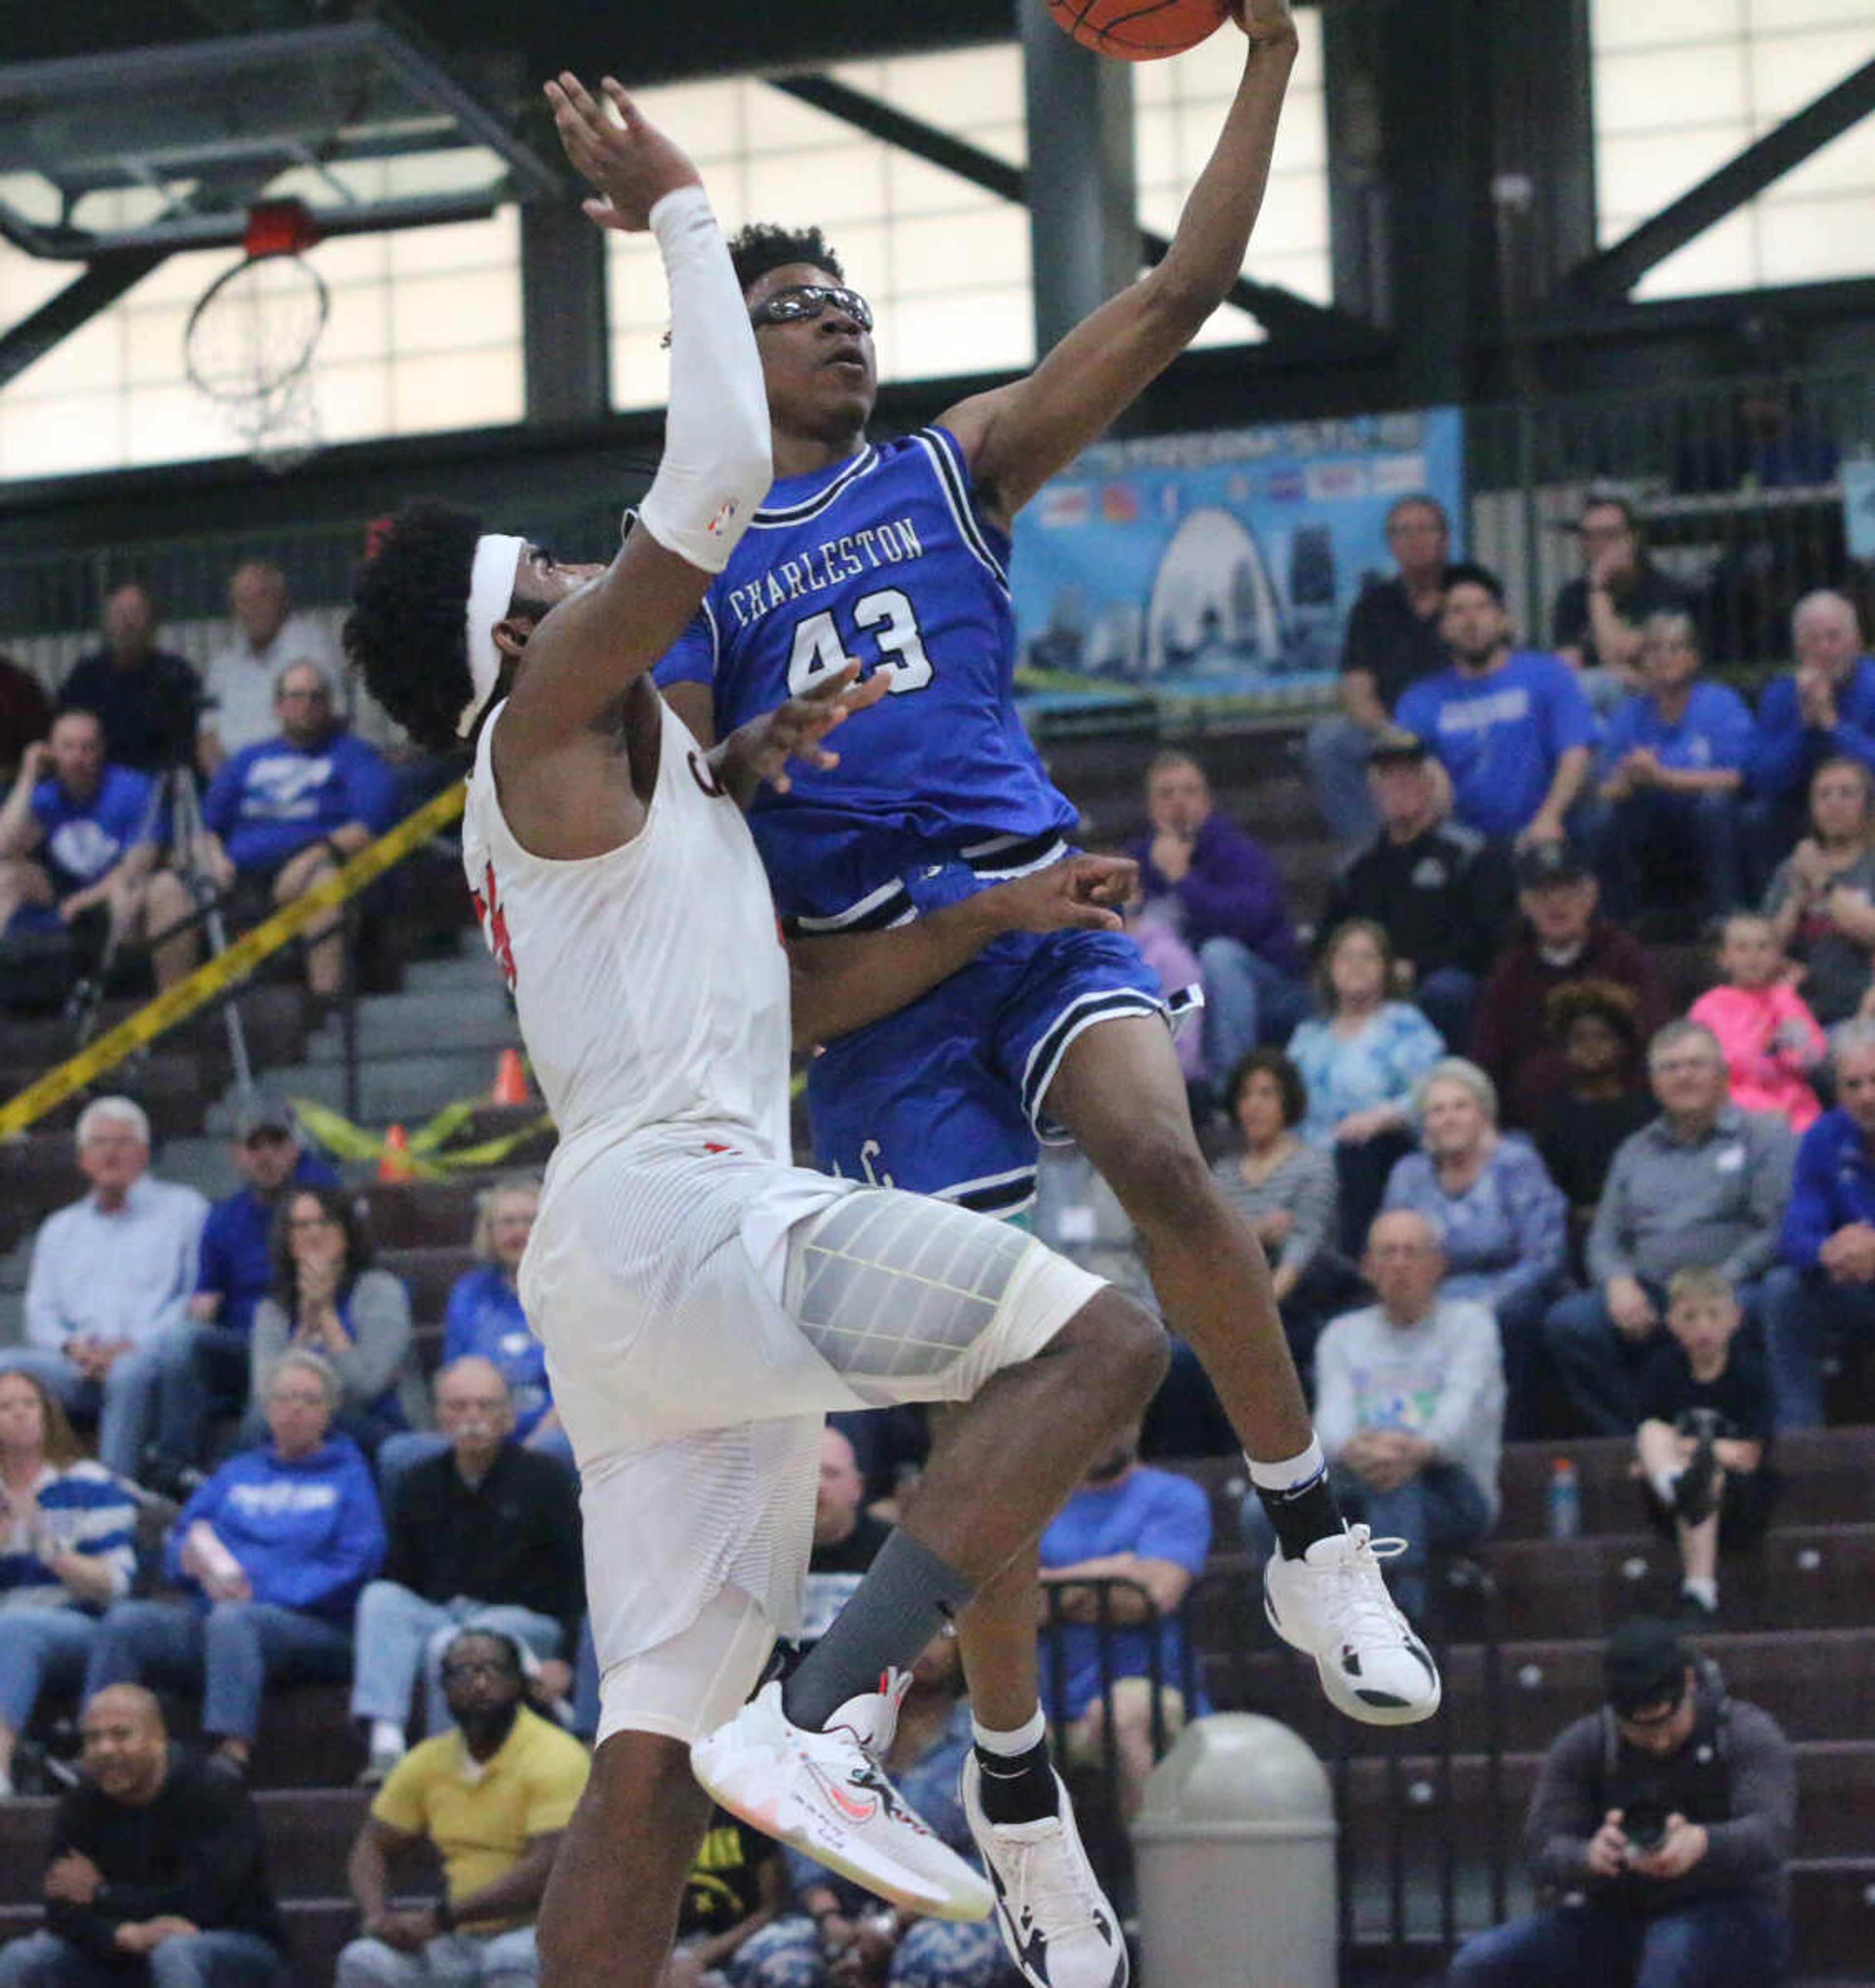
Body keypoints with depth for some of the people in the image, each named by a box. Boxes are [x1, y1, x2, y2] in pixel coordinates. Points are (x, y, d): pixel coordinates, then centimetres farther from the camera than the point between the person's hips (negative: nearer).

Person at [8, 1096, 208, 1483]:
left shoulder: (183, 1209, 14)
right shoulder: (60, 1229, 29)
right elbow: (41, 1311, 21)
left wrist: (135, 1344, -12)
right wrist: (71, 1346, -3)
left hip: (151, 1357, -4)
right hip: (80, 1364, 4)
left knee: (131, 1370, -39)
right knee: (7, 1364, -24)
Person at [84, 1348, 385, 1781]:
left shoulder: (347, 1475, 12)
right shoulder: (236, 1473, 27)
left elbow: (353, 1566, -2)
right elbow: (179, 1546, 21)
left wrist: (262, 1591, -11)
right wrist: (195, 1561, -5)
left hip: (313, 1628, -5)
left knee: (231, 1619, -38)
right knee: (125, 1620, -20)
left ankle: (233, 1751, -51)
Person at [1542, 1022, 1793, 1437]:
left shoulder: (1764, 1135, 9)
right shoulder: (1636, 1151, 25)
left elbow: (1778, 1230, -3)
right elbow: (1605, 1237, 20)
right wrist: (1619, 1282, -4)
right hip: (1648, 1294, 5)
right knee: (1566, 1322, -22)